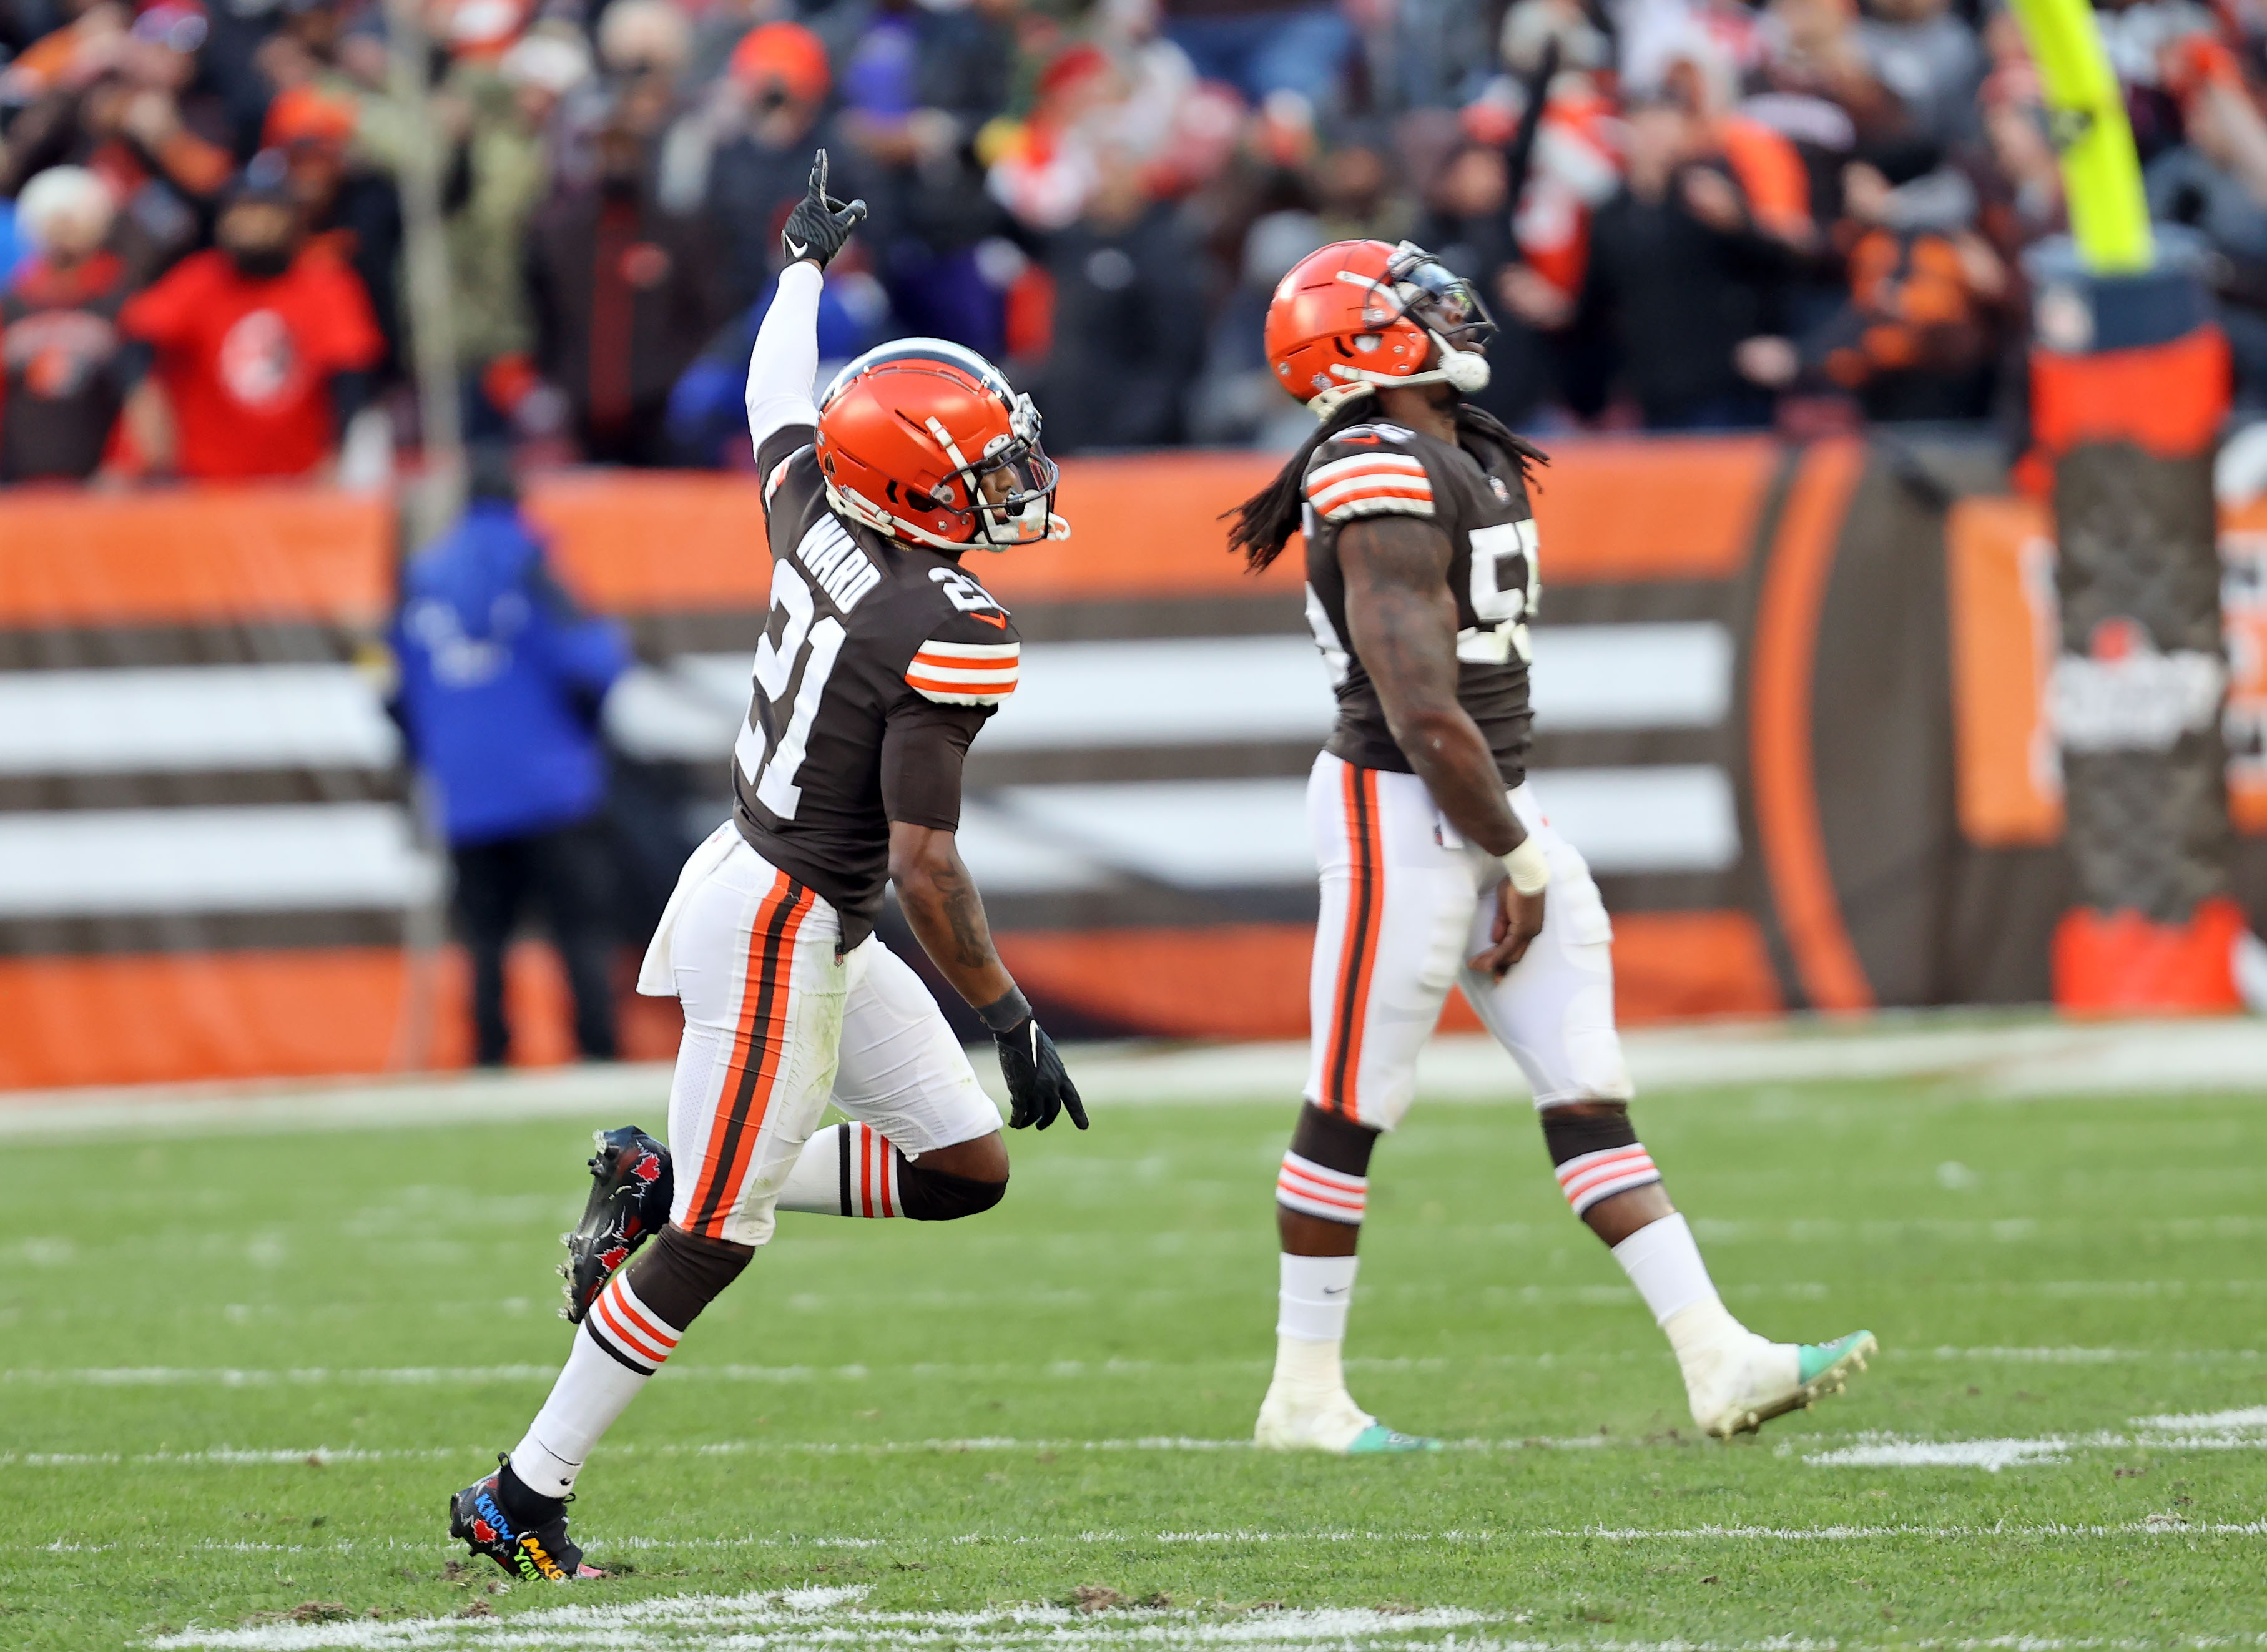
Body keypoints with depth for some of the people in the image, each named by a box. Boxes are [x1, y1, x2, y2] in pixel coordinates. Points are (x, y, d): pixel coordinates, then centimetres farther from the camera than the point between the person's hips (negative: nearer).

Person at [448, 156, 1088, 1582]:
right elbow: (924, 867, -23)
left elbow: (777, 403, 21)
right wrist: (1014, 1016, -14)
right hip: (785, 939, -9)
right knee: (711, 1244, 1)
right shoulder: (947, 632, -24)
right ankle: (524, 1501, 9)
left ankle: (660, 1178, 18)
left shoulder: (816, 516, -2)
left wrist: (810, 265, 38)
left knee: (967, 1167, 15)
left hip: (753, 875, 9)